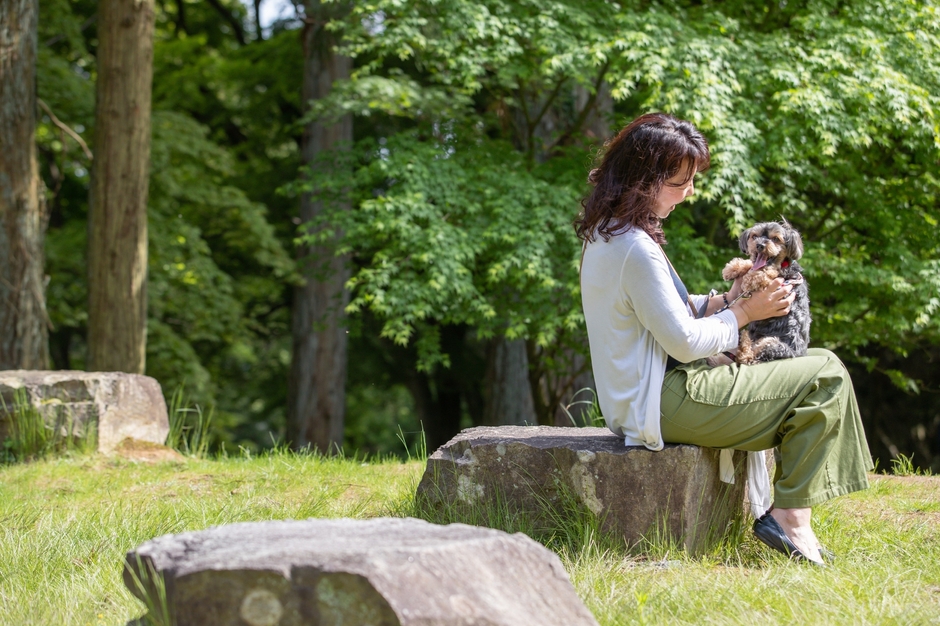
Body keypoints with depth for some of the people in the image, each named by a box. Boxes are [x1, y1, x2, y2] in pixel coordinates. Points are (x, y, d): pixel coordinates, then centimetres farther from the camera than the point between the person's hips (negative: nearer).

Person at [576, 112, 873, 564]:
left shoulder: (605, 234, 10)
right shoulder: (635, 248, -23)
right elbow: (683, 340, -20)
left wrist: (725, 300, 4)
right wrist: (743, 312, -6)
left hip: (641, 399, 11)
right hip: (666, 404, -11)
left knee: (815, 363, 18)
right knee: (825, 377, -9)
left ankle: (787, 510, 9)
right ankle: (790, 516, -5)